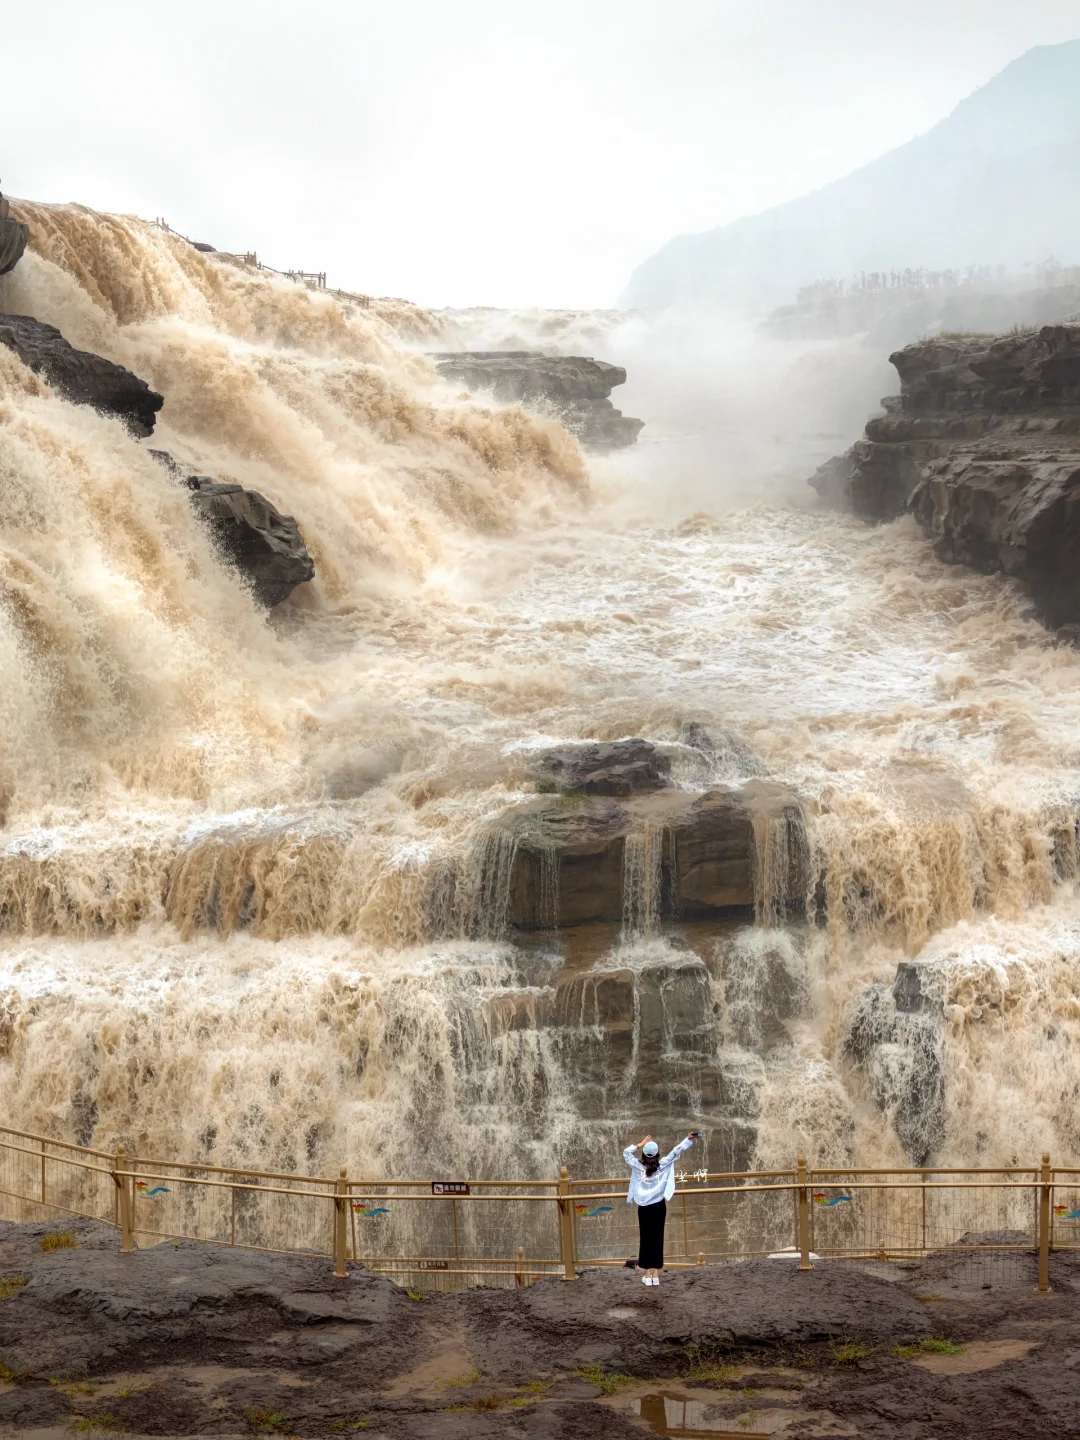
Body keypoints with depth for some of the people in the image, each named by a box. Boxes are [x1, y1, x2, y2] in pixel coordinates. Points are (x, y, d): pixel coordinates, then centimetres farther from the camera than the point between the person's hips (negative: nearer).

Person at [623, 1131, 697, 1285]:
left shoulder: (638, 1166, -7)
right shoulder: (663, 1165, -6)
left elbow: (626, 1153, 6)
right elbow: (676, 1152, -3)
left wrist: (640, 1145, 6)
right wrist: (689, 1139, 1)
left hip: (644, 1208, 0)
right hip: (659, 1206, 0)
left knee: (645, 1239, 5)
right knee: (657, 1239, 5)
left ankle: (648, 1275, 6)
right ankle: (656, 1275, 5)